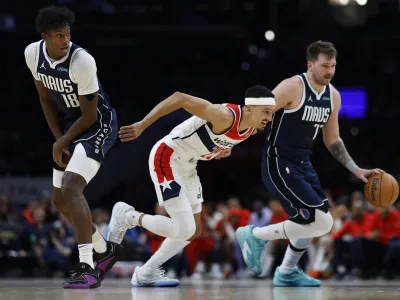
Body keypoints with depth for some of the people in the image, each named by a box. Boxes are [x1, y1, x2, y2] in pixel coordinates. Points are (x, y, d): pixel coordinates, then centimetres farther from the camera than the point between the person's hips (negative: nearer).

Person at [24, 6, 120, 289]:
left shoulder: (82, 61, -28)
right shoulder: (33, 54, -8)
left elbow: (90, 115, -20)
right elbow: (47, 99, 6)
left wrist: (61, 144, -12)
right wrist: (59, 140, 0)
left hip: (98, 125, -8)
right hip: (69, 125, 8)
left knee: (71, 187, -26)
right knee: (60, 199, 13)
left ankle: (87, 268, -30)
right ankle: (105, 250, 35)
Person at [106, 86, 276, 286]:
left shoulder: (250, 129, -1)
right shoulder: (225, 117, -29)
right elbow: (180, 98, -33)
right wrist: (142, 125, -34)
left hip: (186, 166, 10)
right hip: (166, 159, -10)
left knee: (194, 231, 12)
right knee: (184, 230, -14)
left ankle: (146, 273, 20)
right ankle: (128, 216, 6)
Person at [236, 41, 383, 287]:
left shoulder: (333, 96, 7)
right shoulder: (292, 87, -17)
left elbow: (333, 140, 18)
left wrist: (357, 170, 13)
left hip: (303, 164, 9)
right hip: (279, 165, -9)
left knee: (314, 222, 16)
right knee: (322, 221, -16)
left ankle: (287, 273, 33)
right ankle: (255, 236, -3)